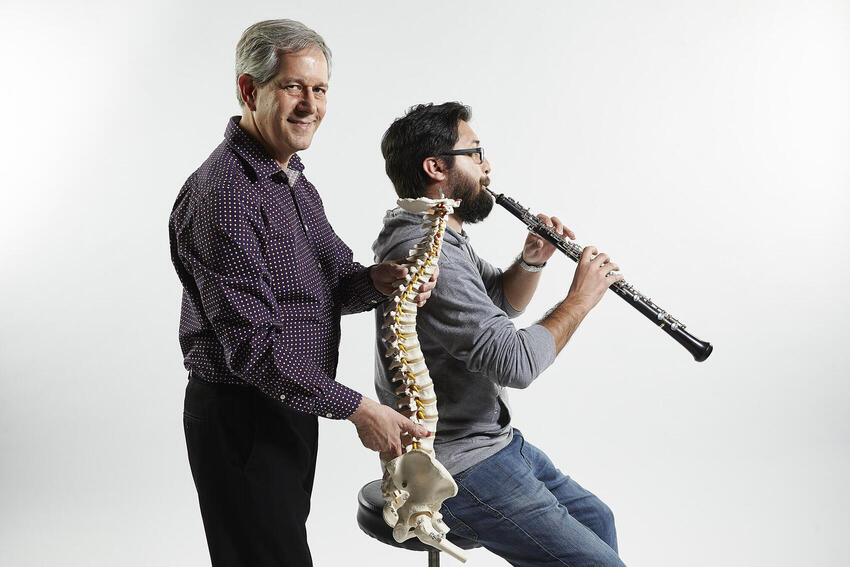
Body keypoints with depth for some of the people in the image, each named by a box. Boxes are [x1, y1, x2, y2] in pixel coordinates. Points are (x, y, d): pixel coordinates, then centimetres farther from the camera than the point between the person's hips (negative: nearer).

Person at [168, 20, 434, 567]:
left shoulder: (293, 178, 11)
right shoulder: (222, 193, -22)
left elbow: (335, 284, 15)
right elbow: (252, 345, -26)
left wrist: (375, 280, -9)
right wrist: (357, 408, -23)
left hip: (292, 407, 10)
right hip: (241, 420, -9)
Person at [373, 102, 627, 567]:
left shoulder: (445, 238, 9)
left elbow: (502, 303, 22)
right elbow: (516, 363, -29)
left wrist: (531, 262, 2)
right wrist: (581, 297, -15)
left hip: (493, 438, 11)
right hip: (457, 471, -11)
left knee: (596, 518, 21)